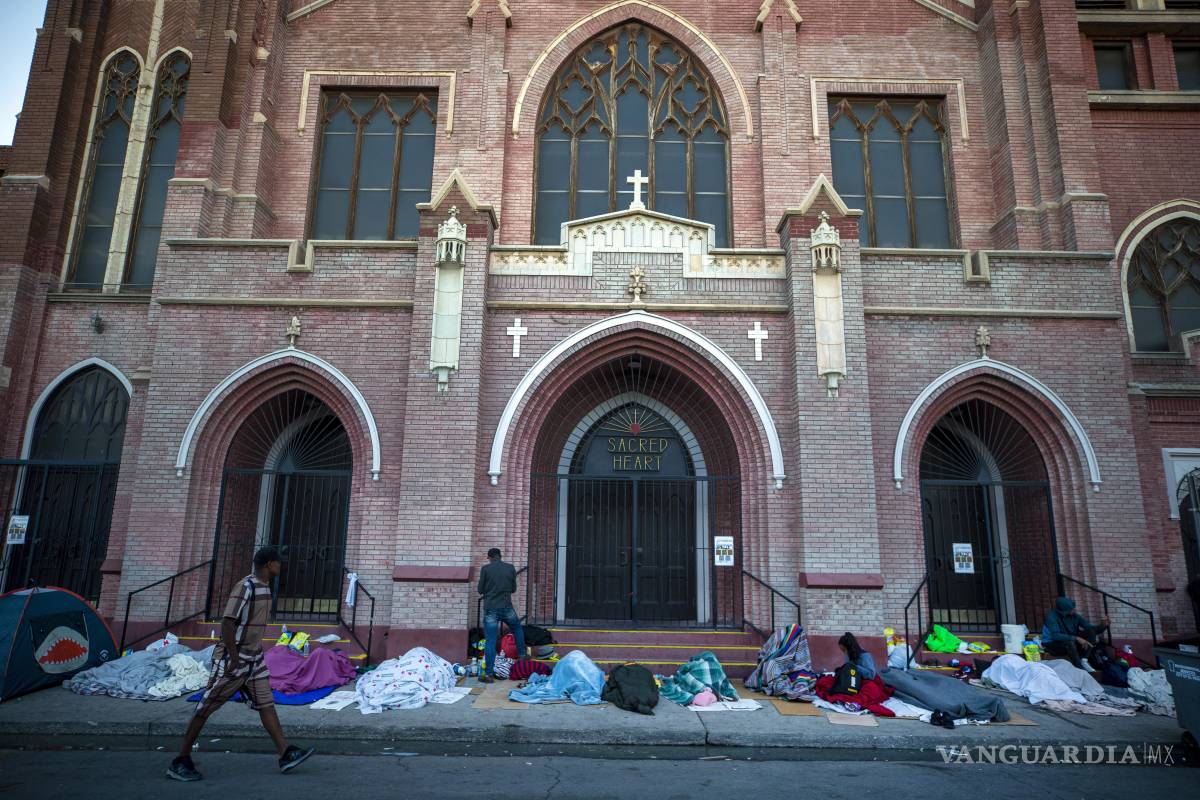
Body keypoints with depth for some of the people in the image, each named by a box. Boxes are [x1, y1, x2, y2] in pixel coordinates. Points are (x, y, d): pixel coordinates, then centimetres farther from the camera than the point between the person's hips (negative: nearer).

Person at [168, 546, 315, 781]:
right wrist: (234, 658, -23)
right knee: (206, 707, 3)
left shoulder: (264, 588, 10)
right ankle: (180, 762, 17)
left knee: (266, 704, 4)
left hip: (254, 659, 9)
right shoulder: (245, 587, -19)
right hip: (232, 659, -9)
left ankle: (286, 754, 3)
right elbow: (227, 622, -23)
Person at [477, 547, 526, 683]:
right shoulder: (510, 568, 3)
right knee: (517, 629, 29)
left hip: (490, 609, -2)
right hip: (507, 607, 2)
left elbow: (480, 590, 2)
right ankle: (522, 656, 33)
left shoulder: (486, 568, -4)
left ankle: (488, 674, 3)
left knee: (490, 641, 1)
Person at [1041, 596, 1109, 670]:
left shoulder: (1074, 616, -6)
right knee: (1069, 642, -37)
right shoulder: (1052, 616, -23)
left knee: (1091, 631, -11)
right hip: (1052, 645, -6)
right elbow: (1055, 636, -34)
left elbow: (1092, 628, -4)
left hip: (1072, 643, 6)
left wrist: (1103, 626, -24)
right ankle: (1080, 667, -20)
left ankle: (1083, 661, -14)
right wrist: (1076, 638, -40)